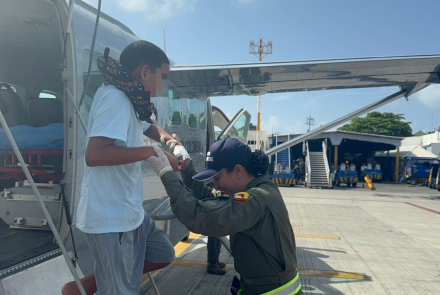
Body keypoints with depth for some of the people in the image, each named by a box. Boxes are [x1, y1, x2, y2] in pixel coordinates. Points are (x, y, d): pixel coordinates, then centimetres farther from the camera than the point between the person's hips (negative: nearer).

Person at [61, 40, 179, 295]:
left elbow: (148, 127, 29)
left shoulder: (126, 99, 12)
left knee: (164, 255, 21)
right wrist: (151, 151, -22)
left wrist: (166, 139, 8)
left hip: (129, 212, 10)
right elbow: (94, 155, -30)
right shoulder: (115, 97, -18)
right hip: (111, 218, -10)